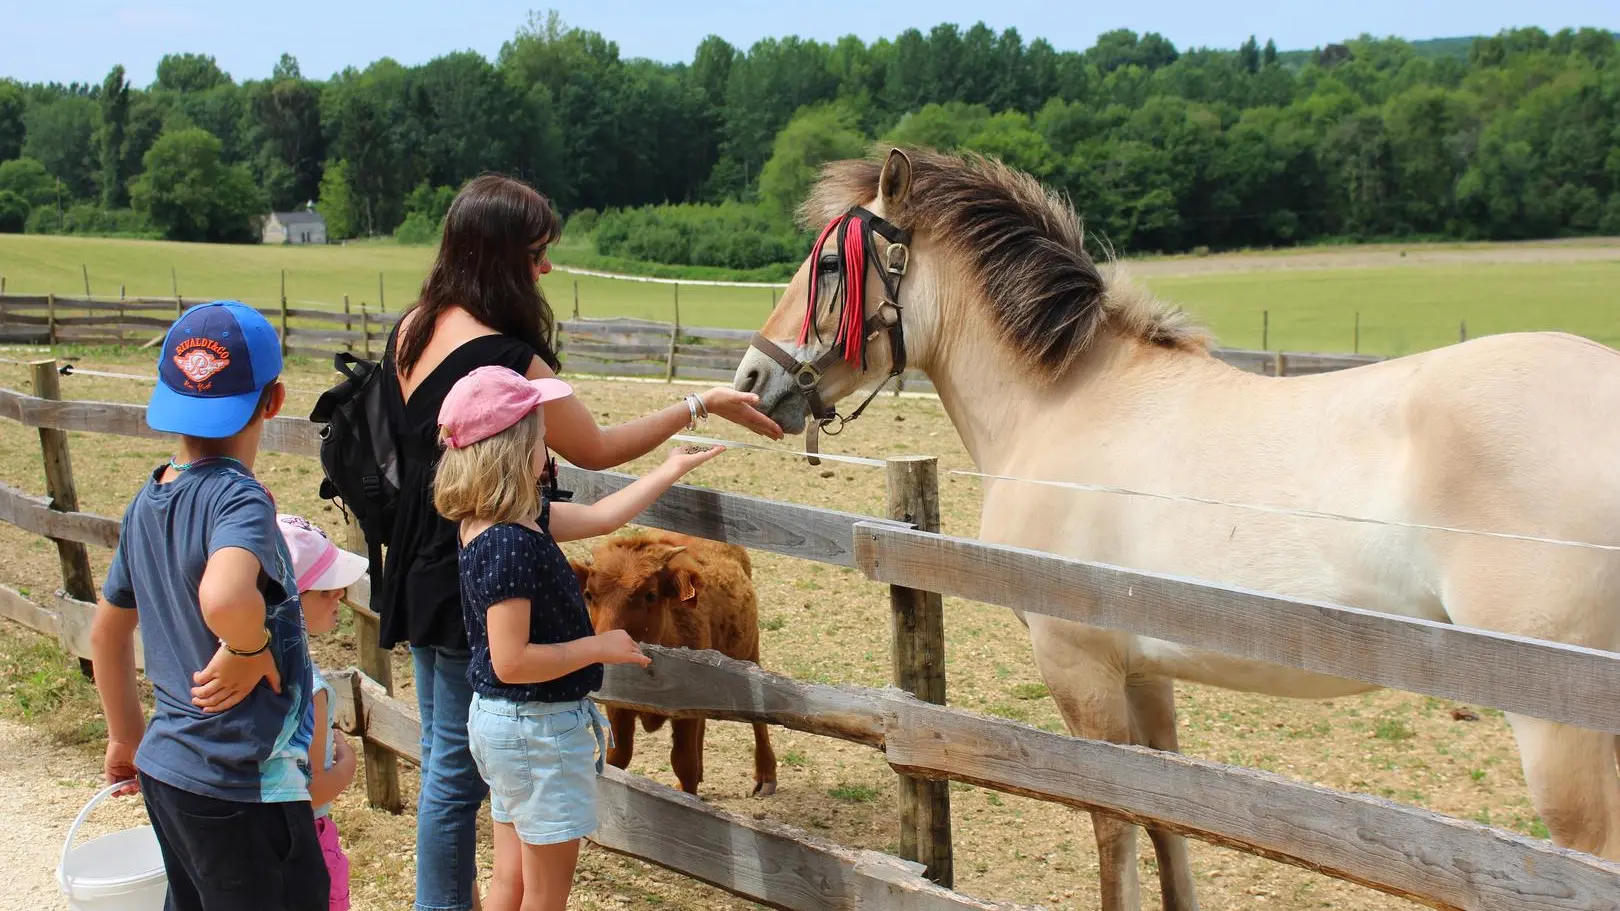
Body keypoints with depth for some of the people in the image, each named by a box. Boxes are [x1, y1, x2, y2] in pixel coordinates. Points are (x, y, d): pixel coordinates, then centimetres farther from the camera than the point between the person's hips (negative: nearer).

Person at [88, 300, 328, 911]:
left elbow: (107, 632, 18)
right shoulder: (239, 498, -19)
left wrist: (126, 736, 30)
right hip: (242, 790, -8)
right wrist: (250, 649, -21)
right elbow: (224, 597, -42)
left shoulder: (147, 503, 6)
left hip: (166, 769, 8)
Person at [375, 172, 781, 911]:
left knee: (443, 752, 20)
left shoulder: (411, 330, 2)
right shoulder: (506, 359, -24)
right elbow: (597, 450, -14)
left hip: (420, 573, 9)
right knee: (459, 767, 5)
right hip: (472, 590, -9)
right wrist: (702, 405, -7)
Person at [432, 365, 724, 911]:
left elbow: (598, 517, 13)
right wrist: (599, 647, -17)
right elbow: (510, 661, -28)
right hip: (538, 727, -10)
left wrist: (672, 471, 20)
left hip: (500, 721, 10)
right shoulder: (509, 544, -26)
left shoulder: (516, 520, 3)